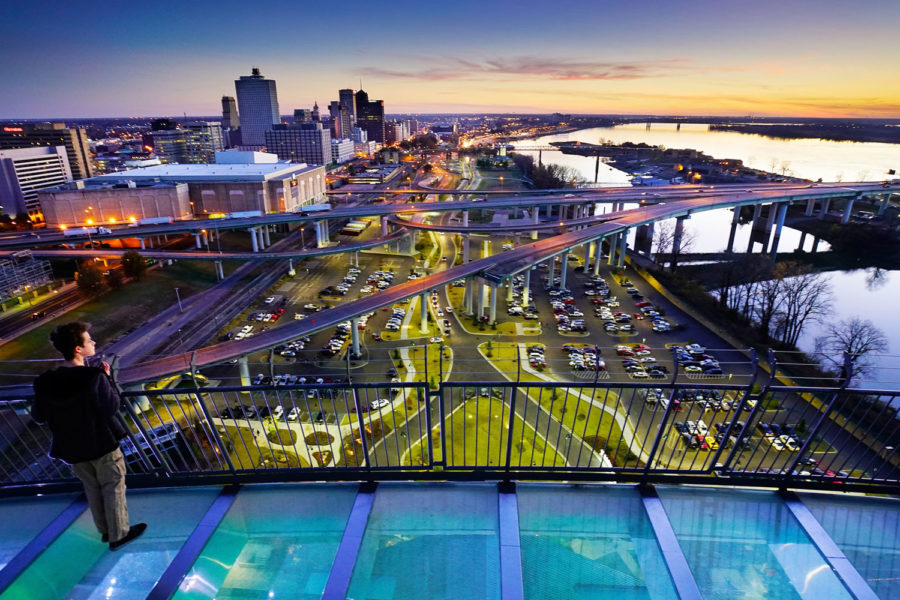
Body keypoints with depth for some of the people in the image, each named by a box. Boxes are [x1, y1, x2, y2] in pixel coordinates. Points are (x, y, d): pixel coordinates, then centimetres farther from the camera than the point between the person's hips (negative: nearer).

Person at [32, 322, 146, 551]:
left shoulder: (47, 383, -8)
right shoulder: (94, 377, -27)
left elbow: (38, 416, 1)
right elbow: (112, 406, -20)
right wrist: (107, 378, -12)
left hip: (72, 447, 6)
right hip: (103, 444, -5)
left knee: (92, 489, 22)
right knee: (113, 488, 12)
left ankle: (105, 530, 38)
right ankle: (118, 534, 24)